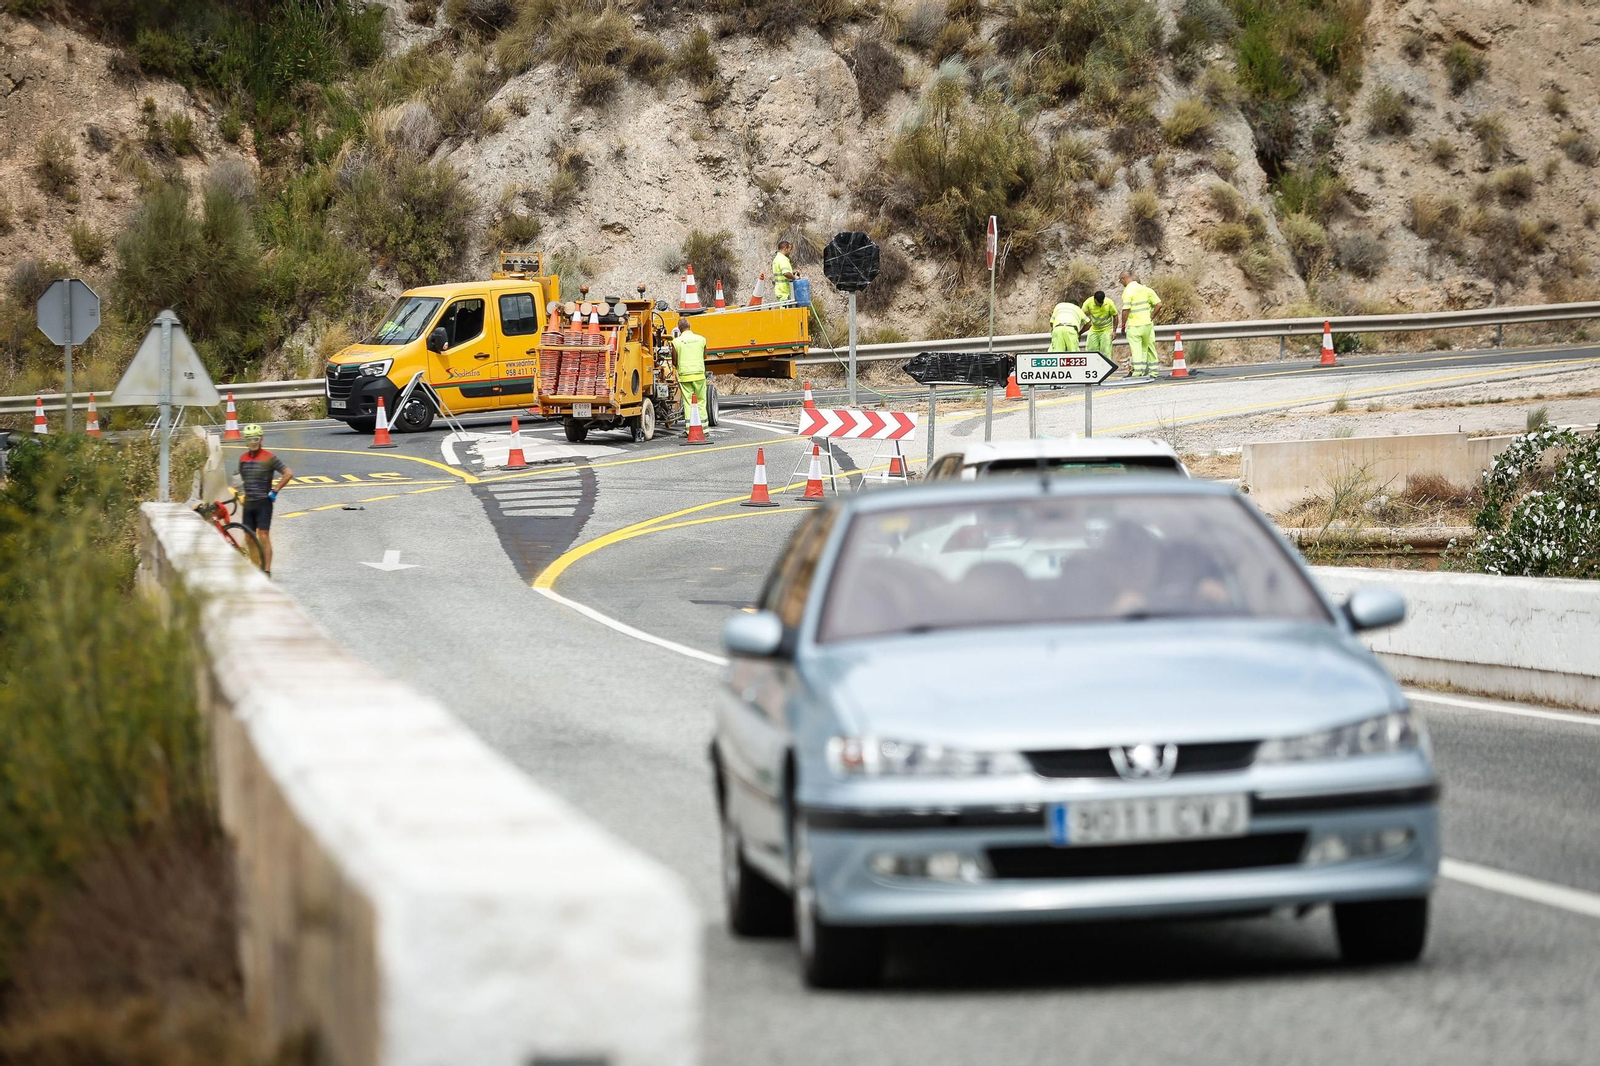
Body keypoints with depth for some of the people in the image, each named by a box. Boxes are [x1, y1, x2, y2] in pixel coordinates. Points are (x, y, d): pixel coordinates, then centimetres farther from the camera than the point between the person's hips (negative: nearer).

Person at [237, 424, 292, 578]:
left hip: (263, 503, -6)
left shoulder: (269, 458, -8)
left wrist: (274, 491, -10)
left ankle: (267, 570, -8)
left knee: (264, 536, -9)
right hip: (248, 503, 6)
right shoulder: (243, 459, 10)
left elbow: (288, 474, -10)